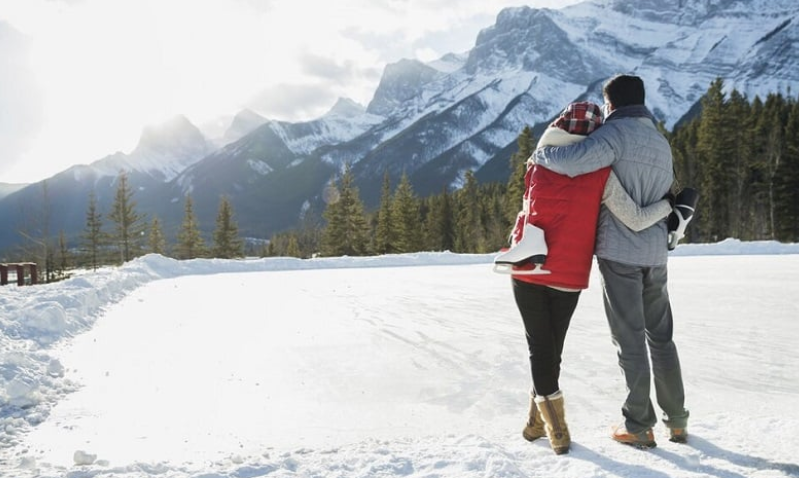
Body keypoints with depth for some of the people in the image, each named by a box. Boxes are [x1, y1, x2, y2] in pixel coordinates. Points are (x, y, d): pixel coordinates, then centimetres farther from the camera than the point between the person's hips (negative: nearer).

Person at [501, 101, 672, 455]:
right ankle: (538, 422, 24)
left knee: (539, 347, 13)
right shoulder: (601, 175, -7)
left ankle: (554, 426, 9)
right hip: (567, 277, -1)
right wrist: (671, 205, 5)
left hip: (527, 271, 2)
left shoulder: (538, 165, 1)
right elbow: (635, 221, -10)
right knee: (552, 348, 15)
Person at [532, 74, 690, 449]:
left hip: (620, 252, -6)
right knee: (661, 337, 16)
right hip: (656, 253, 7)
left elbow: (571, 162, -26)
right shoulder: (661, 143, 15)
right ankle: (676, 419, 23)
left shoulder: (616, 132, -10)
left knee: (630, 340, 1)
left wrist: (540, 155, -7)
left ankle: (639, 426, 10)